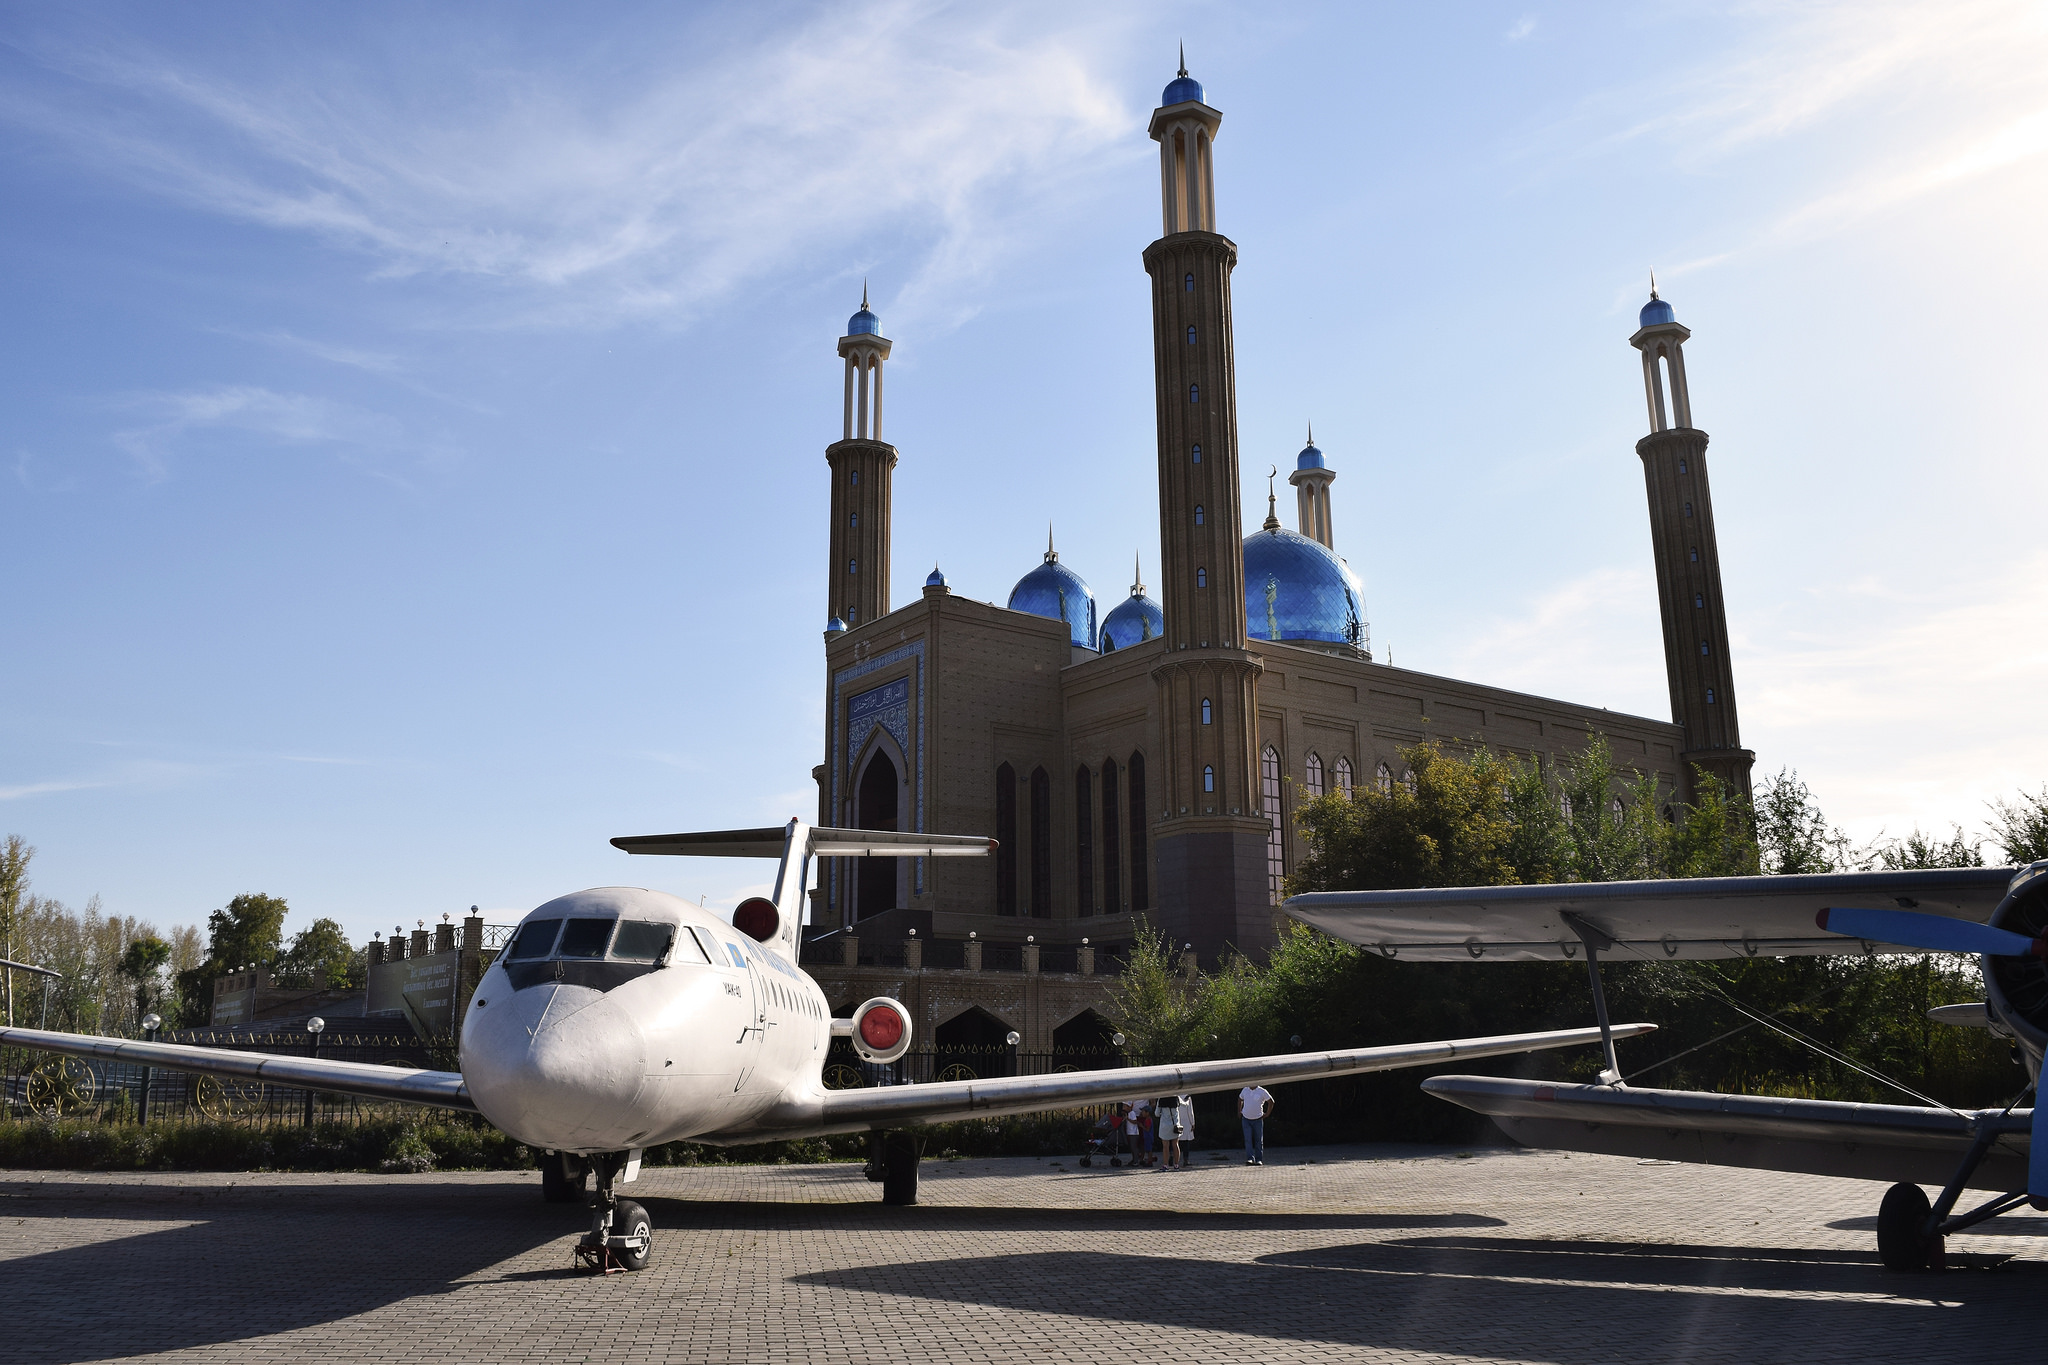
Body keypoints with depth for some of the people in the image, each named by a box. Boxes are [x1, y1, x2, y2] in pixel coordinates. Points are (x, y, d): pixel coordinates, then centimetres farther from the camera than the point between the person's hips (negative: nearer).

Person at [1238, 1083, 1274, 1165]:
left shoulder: (1262, 1091, -10)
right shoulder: (1245, 1090, 0)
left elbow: (1271, 1102, 0)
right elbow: (1240, 1099, 19)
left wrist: (1267, 1114, -3)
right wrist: (1239, 1112, 12)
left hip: (1257, 1119, -2)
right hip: (1246, 1119, 2)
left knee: (1258, 1140, 4)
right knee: (1248, 1139, -9)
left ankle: (1259, 1160, 13)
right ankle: (1250, 1159, -13)